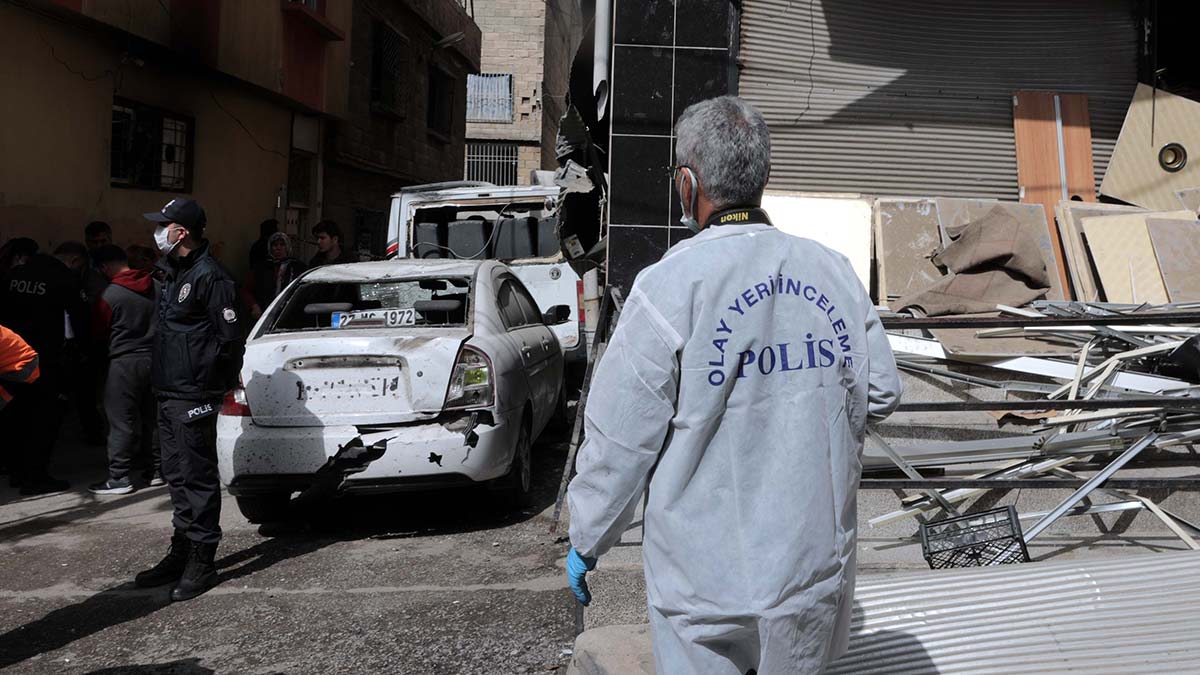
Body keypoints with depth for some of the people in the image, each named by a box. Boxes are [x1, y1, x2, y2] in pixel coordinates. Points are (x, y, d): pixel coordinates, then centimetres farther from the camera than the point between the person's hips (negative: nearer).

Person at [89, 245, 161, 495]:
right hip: (154, 359, 6)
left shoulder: (109, 295, -12)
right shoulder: (156, 287, 3)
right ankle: (152, 470, 20)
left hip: (125, 362, -6)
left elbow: (100, 332, 1)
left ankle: (120, 477, 3)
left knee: (121, 421, 0)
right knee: (150, 417, 14)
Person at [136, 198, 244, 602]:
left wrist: (205, 377, -9)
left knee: (197, 478, -4)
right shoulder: (174, 274, 17)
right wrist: (164, 375, 13)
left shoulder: (208, 276, -15)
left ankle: (201, 563, 5)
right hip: (169, 394, 10)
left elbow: (229, 336, -18)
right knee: (177, 477, 16)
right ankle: (181, 553, 27)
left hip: (193, 397, -10)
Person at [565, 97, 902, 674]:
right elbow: (881, 395, 6)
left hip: (709, 582, -4)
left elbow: (619, 441, -13)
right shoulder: (833, 271, -3)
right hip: (816, 567, 5)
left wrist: (585, 543, 2)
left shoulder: (669, 288, -18)